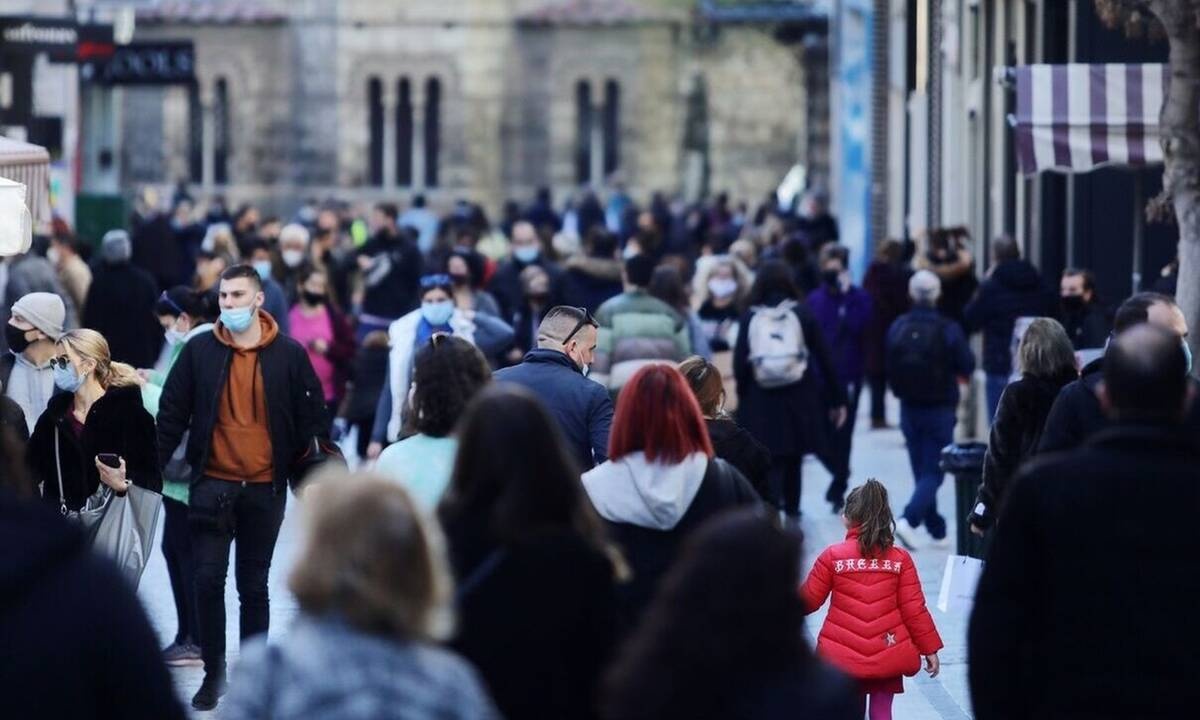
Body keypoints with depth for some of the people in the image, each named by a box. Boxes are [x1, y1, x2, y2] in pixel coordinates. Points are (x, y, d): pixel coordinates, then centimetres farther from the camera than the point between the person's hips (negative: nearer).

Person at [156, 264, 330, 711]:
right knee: (208, 581, -3)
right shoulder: (199, 351, -1)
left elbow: (310, 420, 2)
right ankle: (213, 672, 10)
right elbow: (171, 415, 1)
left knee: (254, 586, 9)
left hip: (265, 488, 0)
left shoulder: (289, 356, -1)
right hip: (212, 485, 0)